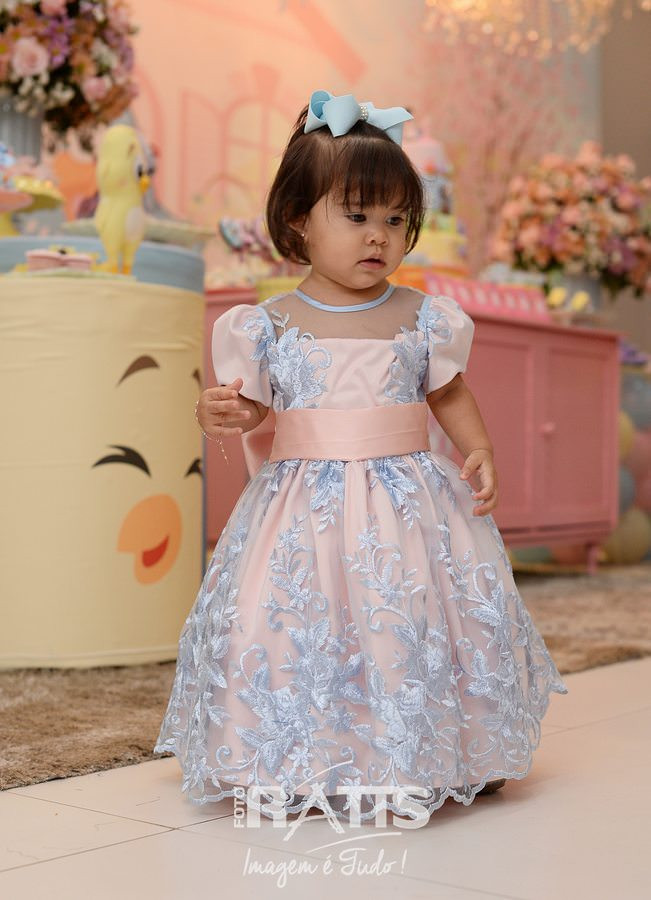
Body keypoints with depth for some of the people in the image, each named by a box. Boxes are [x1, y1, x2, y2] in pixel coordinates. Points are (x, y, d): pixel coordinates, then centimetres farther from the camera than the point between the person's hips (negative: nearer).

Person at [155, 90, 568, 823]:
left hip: (409, 500, 0)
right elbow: (249, 405, 6)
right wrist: (218, 416, -16)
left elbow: (451, 395, 14)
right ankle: (293, 769, 13)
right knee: (274, 621, -7)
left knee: (413, 619, -5)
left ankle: (454, 757, 18)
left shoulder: (425, 317, 3)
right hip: (305, 505, 0)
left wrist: (479, 453, 0)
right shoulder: (269, 324, 0)